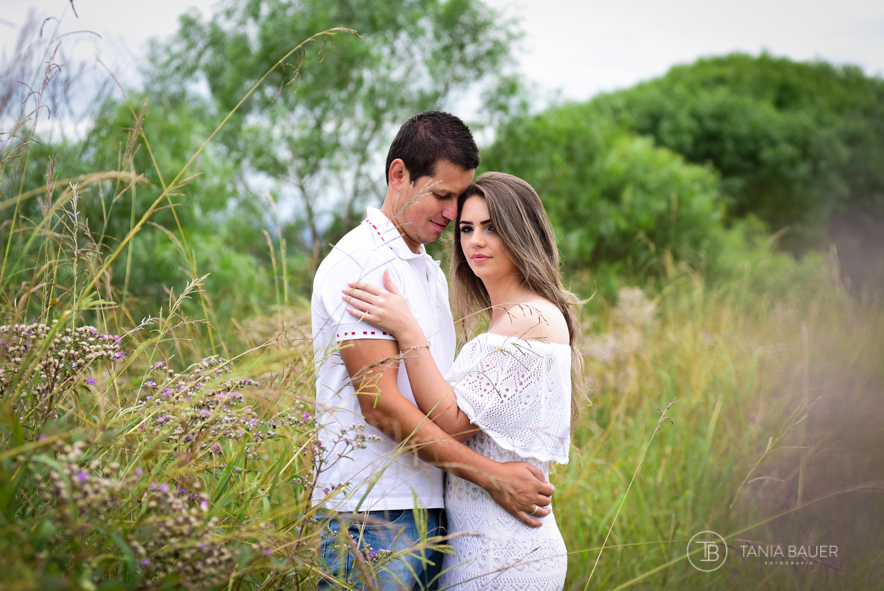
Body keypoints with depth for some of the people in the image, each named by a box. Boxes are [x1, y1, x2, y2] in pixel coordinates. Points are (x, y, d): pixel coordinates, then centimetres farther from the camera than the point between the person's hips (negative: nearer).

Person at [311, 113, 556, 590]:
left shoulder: (431, 272, 20)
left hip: (429, 511, 8)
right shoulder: (360, 263, -10)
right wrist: (490, 475, -17)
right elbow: (380, 403, -17)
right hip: (373, 515, -8)